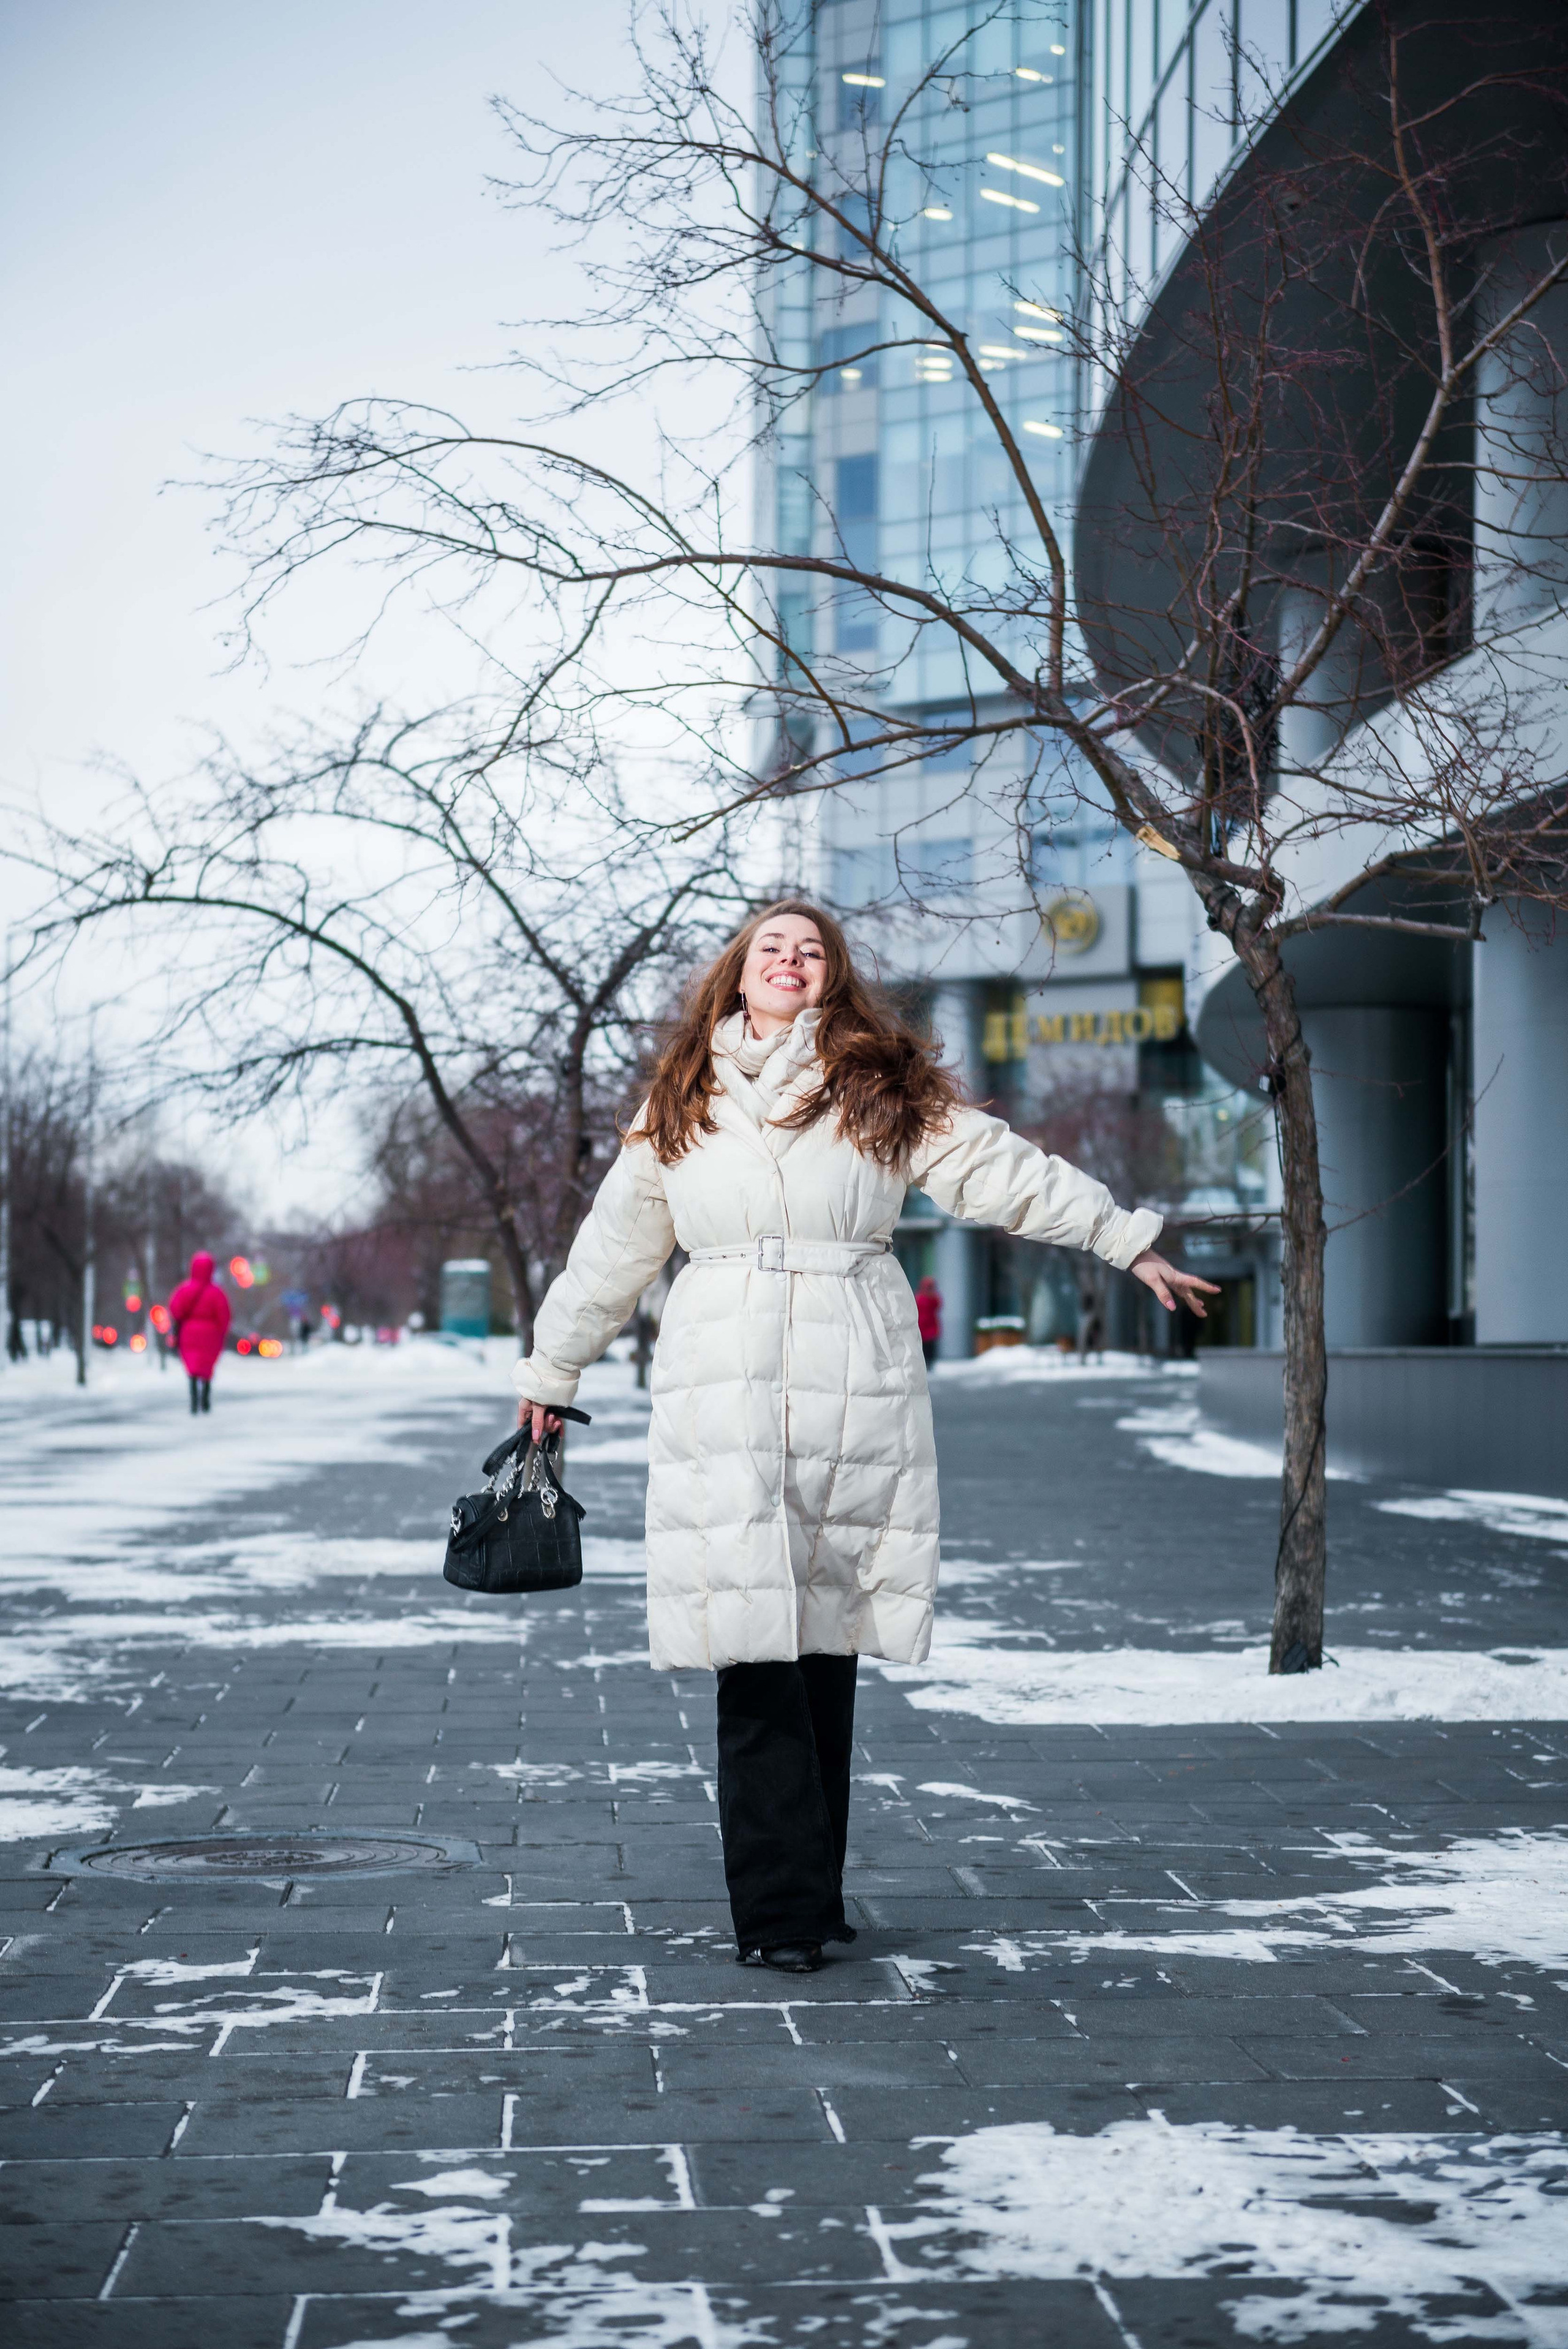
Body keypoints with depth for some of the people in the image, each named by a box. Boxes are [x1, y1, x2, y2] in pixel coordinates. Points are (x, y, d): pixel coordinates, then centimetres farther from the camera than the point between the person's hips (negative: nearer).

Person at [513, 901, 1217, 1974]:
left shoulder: (883, 1088, 11)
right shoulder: (680, 1107, 15)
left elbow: (1003, 1170, 10)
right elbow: (615, 1246, 23)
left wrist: (1128, 1241, 6)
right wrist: (550, 1374, 29)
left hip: (858, 1386, 0)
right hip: (727, 1386, 0)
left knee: (829, 1642, 3)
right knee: (756, 1643, -8)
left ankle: (812, 1892, 13)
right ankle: (781, 1910, -6)